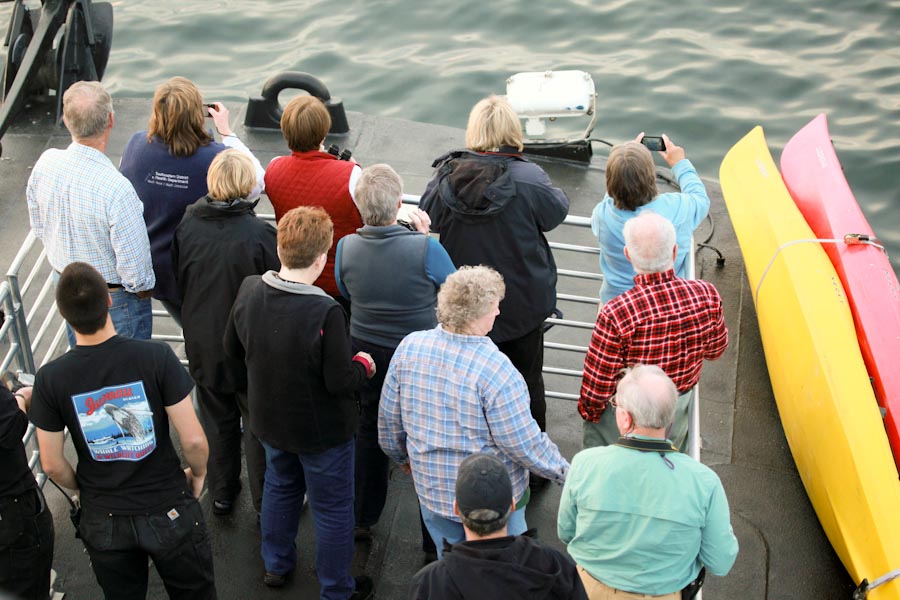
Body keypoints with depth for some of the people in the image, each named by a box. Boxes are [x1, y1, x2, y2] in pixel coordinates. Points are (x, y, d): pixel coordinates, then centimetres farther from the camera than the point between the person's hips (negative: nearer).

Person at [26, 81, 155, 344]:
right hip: (114, 299, -6)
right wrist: (143, 288, -5)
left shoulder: (46, 163, -17)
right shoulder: (117, 189, -36)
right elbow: (135, 271, -27)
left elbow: (39, 228, 2)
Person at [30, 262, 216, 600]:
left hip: (103, 520, 2)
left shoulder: (50, 379, -16)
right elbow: (193, 440, -19)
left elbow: (52, 465, -8)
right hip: (169, 511, -2)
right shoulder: (156, 356, -22)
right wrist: (198, 473, 3)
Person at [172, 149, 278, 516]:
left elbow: (178, 283, 3)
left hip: (203, 344, 4)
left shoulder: (186, 227, -12)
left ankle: (221, 493, 37)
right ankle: (265, 499, 27)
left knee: (217, 421, 22)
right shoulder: (260, 234, -25)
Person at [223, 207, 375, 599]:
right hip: (321, 431, -6)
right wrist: (363, 365, -7)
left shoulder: (249, 291, -14)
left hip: (270, 420, 6)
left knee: (280, 486, 30)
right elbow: (340, 381, -28)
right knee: (332, 509, 14)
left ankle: (276, 565, 49)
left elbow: (233, 349, 1)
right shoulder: (326, 313, -33)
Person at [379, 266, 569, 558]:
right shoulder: (495, 369, -28)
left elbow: (389, 420, 2)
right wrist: (564, 472, -4)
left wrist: (401, 455, 21)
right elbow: (524, 444, -21)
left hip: (433, 492, 5)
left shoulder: (409, 347, -11)